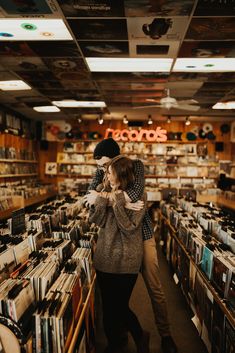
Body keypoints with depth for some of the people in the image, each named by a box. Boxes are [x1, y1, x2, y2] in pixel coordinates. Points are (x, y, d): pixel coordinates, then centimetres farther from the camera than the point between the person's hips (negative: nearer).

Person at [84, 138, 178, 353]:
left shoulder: (136, 165, -10)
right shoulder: (101, 171, 1)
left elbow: (134, 193, -29)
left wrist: (103, 196, -23)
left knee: (155, 288, 7)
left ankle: (165, 335, 26)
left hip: (141, 233, -3)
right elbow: (90, 196, -16)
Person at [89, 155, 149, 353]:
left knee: (119, 307, 7)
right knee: (108, 306, 17)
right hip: (105, 259, 5)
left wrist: (117, 202, -23)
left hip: (126, 262, -5)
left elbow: (129, 228, -19)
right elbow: (95, 220, -3)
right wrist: (103, 198, -16)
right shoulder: (107, 193, 3)